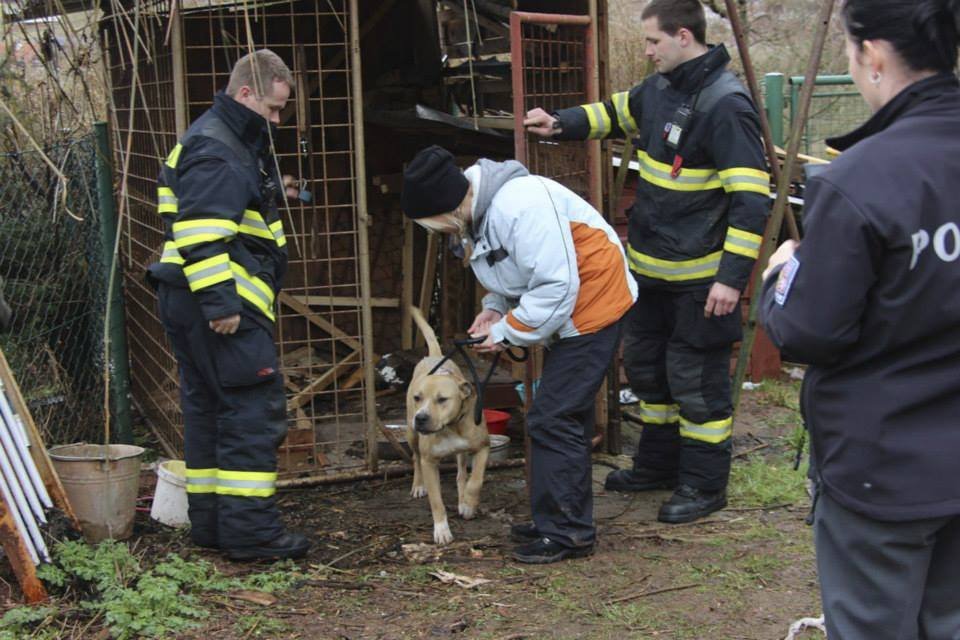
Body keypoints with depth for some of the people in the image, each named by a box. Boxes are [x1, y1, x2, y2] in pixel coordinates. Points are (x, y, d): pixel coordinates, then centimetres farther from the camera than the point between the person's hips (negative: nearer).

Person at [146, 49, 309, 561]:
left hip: (193, 305, 11)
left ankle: (210, 524, 21)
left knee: (207, 407, 13)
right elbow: (200, 233, -23)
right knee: (254, 408, -9)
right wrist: (220, 303, -25)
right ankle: (249, 530, -8)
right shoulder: (215, 148, -13)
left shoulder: (230, 141, 21)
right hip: (223, 305, -11)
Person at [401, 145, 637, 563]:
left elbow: (556, 285, -29)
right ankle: (563, 523, 28)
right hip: (567, 314, 11)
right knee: (565, 418, 16)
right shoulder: (478, 214, 5)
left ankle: (567, 533, -1)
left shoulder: (518, 206, -29)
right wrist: (496, 308, -1)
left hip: (591, 307, -11)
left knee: (554, 420, -10)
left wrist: (507, 331, -19)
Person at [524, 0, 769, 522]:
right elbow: (617, 113, 28)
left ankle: (704, 485, 16)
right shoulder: (659, 88, 6)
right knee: (645, 365, 20)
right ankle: (658, 464, 37)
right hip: (650, 267, 9)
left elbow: (751, 199, -24)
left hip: (699, 278, -9)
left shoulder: (725, 106, -21)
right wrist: (561, 125, 13)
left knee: (696, 380, 1)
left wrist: (732, 276, -26)